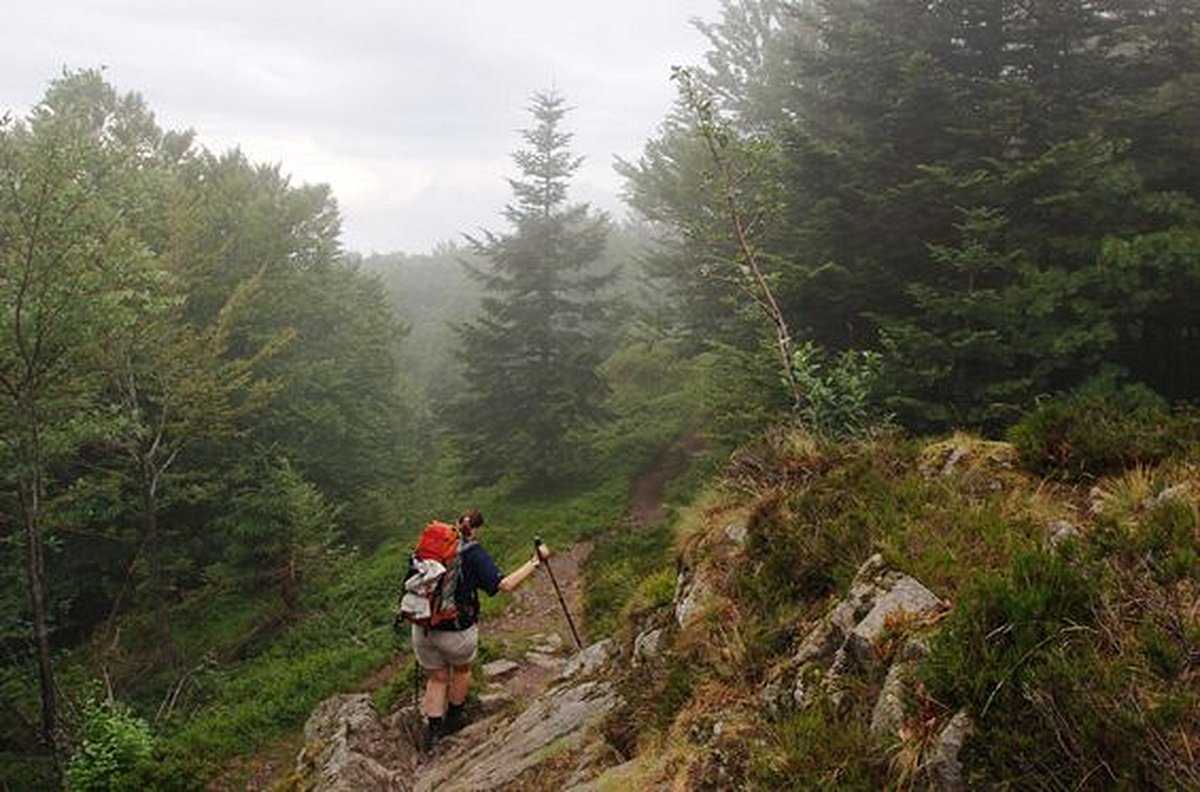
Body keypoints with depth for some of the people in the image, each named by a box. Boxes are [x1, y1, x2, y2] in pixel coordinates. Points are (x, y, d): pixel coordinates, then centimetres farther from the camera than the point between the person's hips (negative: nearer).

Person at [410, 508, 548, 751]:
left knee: (437, 678, 24)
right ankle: (454, 717, 44)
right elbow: (505, 585, -20)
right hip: (457, 632, -3)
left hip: (423, 629, 3)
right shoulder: (473, 553, -13)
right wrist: (536, 561, -14)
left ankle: (433, 727, 19)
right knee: (462, 669, 28)